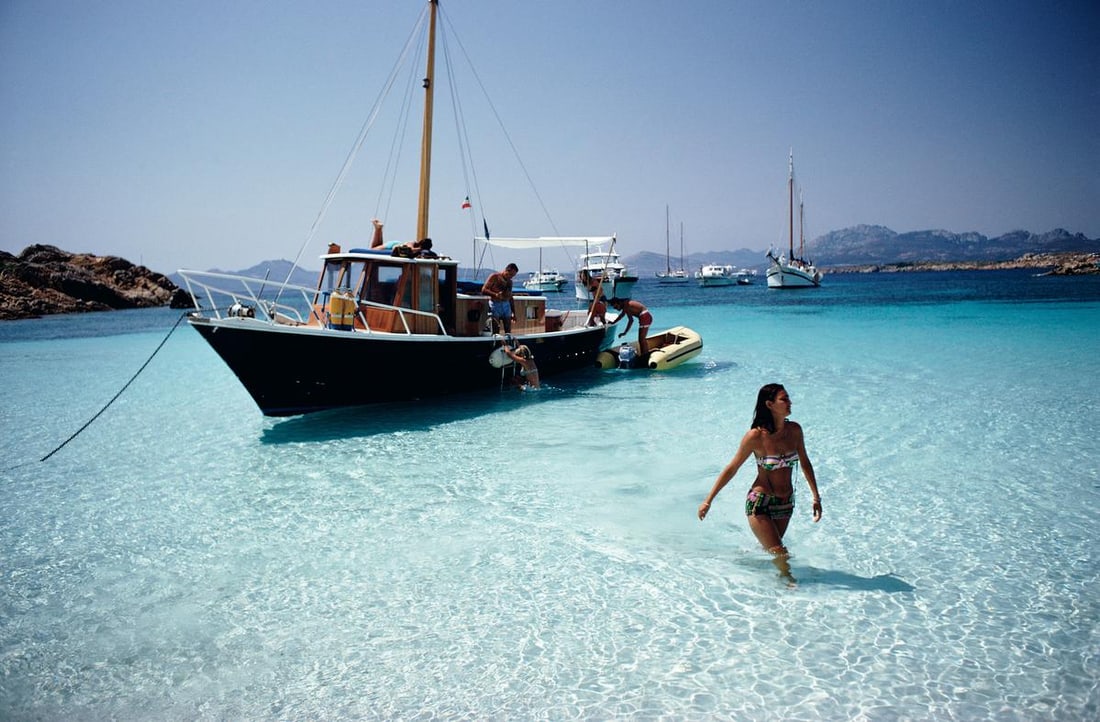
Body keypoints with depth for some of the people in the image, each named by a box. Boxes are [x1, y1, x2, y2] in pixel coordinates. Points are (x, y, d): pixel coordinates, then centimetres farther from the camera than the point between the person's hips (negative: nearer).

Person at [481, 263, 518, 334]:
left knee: (508, 331, 1)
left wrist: (513, 313, 21)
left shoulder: (509, 282, 18)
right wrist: (495, 294, -27)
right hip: (495, 304, -6)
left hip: (506, 305, 6)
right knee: (495, 331, -9)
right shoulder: (494, 277, -1)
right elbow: (484, 290, -10)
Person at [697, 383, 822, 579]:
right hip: (760, 504, -5)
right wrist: (708, 500, -7)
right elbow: (732, 469, -10)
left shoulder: (794, 430, -6)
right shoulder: (756, 436, -20)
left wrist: (816, 497, 11)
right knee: (780, 555, -6)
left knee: (768, 550, 19)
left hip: (786, 503, 5)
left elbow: (805, 462, 10)